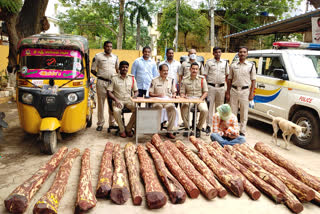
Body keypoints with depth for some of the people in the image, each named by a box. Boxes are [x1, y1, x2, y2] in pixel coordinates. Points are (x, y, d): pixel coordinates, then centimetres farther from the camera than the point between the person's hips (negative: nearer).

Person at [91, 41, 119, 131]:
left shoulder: (115, 57, 14)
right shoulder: (98, 56, 4)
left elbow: (118, 69, 23)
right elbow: (92, 70, 6)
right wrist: (100, 76, -4)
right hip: (101, 82, -3)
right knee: (101, 103, 2)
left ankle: (112, 123, 15)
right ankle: (100, 123, 11)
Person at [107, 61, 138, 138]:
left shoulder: (132, 78, 10)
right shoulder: (114, 78, 1)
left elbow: (136, 91, 14)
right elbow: (109, 92, -2)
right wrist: (116, 100, -17)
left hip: (129, 100, 3)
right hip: (118, 100, -2)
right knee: (116, 111, -35)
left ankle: (128, 129, -9)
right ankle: (122, 130, -11)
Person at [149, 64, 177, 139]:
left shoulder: (171, 80, 15)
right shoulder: (154, 80, 7)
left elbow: (174, 92, 17)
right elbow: (150, 93, 5)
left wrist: (173, 95, -6)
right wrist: (158, 95, -12)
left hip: (168, 101, 2)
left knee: (172, 108, -32)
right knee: (158, 107, -37)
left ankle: (169, 131, -21)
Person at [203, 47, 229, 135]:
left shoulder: (225, 62, 11)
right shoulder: (209, 62, 2)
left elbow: (227, 75, 15)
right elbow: (204, 75, 1)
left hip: (221, 87, 3)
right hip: (211, 87, -3)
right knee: (209, 107, -5)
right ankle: (208, 125, -1)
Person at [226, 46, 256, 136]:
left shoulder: (251, 65, 4)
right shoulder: (233, 65, 9)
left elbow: (253, 80, 3)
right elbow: (229, 79, 10)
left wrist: (251, 93, -5)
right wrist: (228, 92, 5)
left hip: (245, 91, -2)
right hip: (234, 90, 2)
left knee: (244, 113, 4)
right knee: (232, 112, 5)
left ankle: (242, 131, 14)